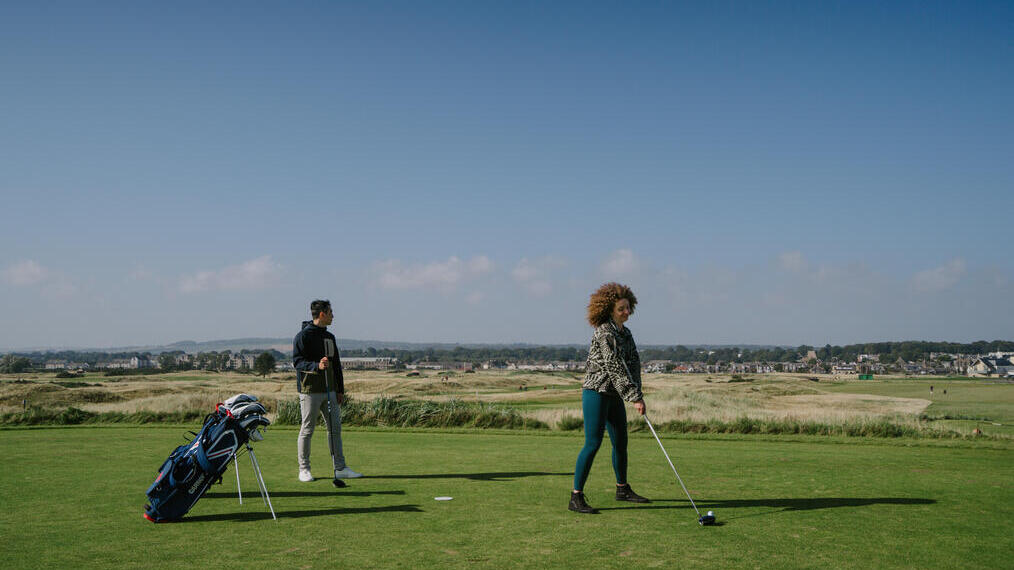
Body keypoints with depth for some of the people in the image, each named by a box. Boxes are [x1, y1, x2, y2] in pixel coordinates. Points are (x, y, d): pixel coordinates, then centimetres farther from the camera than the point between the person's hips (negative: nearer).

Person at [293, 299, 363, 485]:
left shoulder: (330, 337, 16)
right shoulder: (303, 336, -7)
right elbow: (297, 362, -14)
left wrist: (340, 390, 16)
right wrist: (317, 366, -31)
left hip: (329, 390, 7)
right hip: (310, 390, -7)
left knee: (335, 428, 6)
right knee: (307, 430, 0)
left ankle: (340, 468, 11)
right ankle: (304, 470, 11)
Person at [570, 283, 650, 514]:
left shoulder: (625, 333, 11)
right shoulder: (604, 332, -17)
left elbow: (634, 363, 7)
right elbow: (615, 367, -21)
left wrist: (637, 394, -6)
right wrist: (635, 397, -20)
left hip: (613, 395, 9)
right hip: (596, 392, -9)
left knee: (621, 442, 16)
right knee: (593, 443, -13)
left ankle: (622, 489, 34)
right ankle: (576, 497, -9)